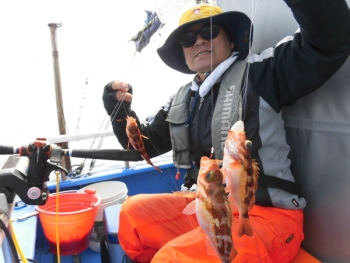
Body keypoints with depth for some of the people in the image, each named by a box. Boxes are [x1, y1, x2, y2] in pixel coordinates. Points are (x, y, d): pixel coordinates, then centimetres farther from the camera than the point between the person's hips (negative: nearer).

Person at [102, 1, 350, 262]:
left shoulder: (257, 73, -5)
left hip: (265, 214, -7)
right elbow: (144, 144, 21)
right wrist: (121, 111, 4)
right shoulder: (182, 100, 13)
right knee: (133, 213, 0)